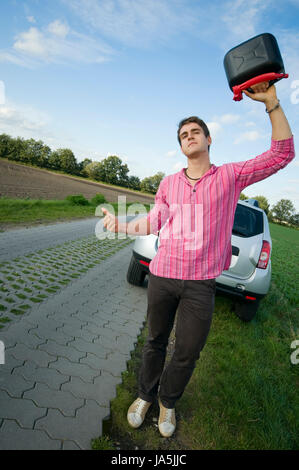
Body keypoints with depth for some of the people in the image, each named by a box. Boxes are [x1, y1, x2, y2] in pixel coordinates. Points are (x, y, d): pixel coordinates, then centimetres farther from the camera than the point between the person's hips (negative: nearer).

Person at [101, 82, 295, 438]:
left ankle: (168, 402, 41)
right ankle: (145, 396, 43)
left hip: (201, 283, -1)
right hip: (162, 276, 2)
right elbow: (153, 222, 6)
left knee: (188, 352, 12)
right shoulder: (169, 183, 9)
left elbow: (282, 154, -4)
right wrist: (119, 225, -6)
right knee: (156, 342, 18)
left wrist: (271, 103, -12)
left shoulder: (230, 176, 1)